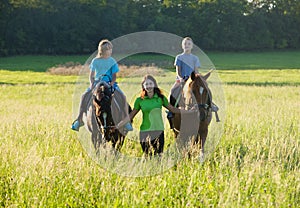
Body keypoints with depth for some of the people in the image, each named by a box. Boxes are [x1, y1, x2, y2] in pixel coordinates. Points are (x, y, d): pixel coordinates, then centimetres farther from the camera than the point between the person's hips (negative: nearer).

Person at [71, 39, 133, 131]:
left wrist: (112, 82, -20)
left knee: (122, 96, -22)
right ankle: (79, 119, -14)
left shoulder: (112, 61, 2)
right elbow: (91, 75, 4)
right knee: (85, 95, -22)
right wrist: (92, 83, -15)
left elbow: (114, 75, 0)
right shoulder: (95, 61, 2)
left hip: (110, 83, 0)